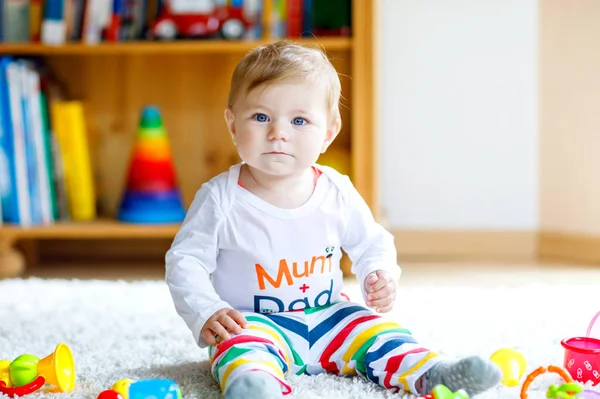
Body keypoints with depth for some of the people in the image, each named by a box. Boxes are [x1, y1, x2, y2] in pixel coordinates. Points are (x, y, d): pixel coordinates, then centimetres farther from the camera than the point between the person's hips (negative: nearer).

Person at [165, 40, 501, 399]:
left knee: (373, 329, -15)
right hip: (251, 322, -4)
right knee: (240, 344, -34)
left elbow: (372, 245, 11)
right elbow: (185, 261, -7)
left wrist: (381, 277, -10)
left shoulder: (336, 193, -2)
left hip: (328, 318, 5)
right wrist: (206, 314, -21)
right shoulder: (221, 198, -12)